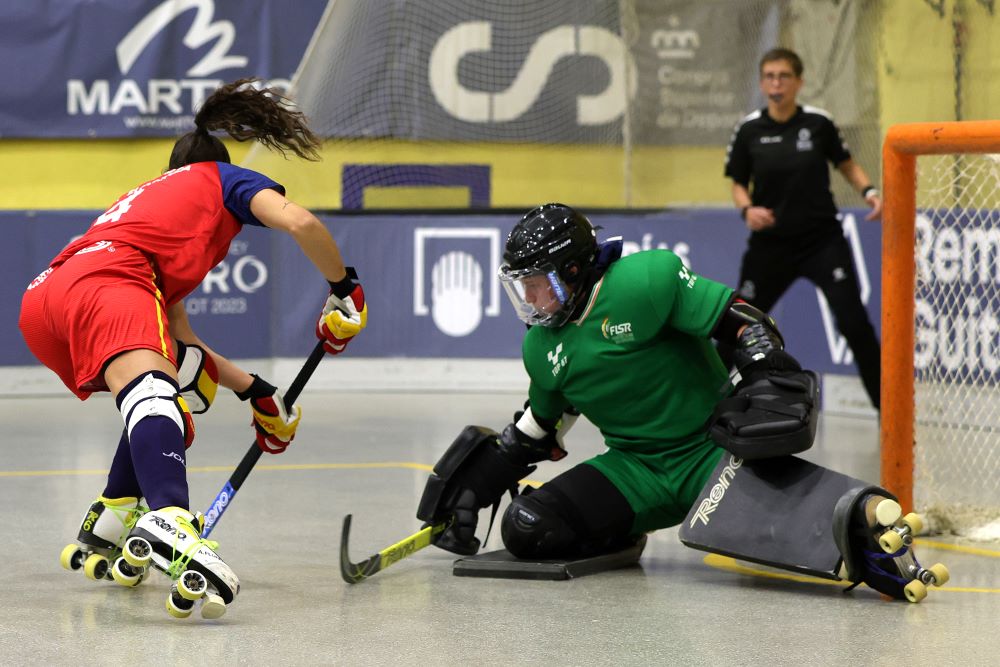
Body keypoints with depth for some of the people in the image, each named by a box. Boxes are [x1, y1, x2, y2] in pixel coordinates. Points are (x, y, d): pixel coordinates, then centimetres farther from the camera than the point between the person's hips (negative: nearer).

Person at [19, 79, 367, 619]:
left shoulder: (151, 196, 43)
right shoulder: (223, 178, 27)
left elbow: (179, 345, 43)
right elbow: (297, 222, 4)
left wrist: (254, 391, 48)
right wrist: (343, 286, 18)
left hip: (41, 298, 8)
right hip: (103, 279, -8)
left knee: (187, 386, 29)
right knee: (149, 388, -33)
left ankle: (103, 535, 26)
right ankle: (167, 522, -63)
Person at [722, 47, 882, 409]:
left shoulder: (818, 122, -5)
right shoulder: (749, 130, -3)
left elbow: (847, 165, 8)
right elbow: (739, 185, 7)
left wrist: (869, 192, -10)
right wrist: (748, 209, -14)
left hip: (822, 240, -1)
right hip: (771, 243, 1)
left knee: (854, 323, -11)